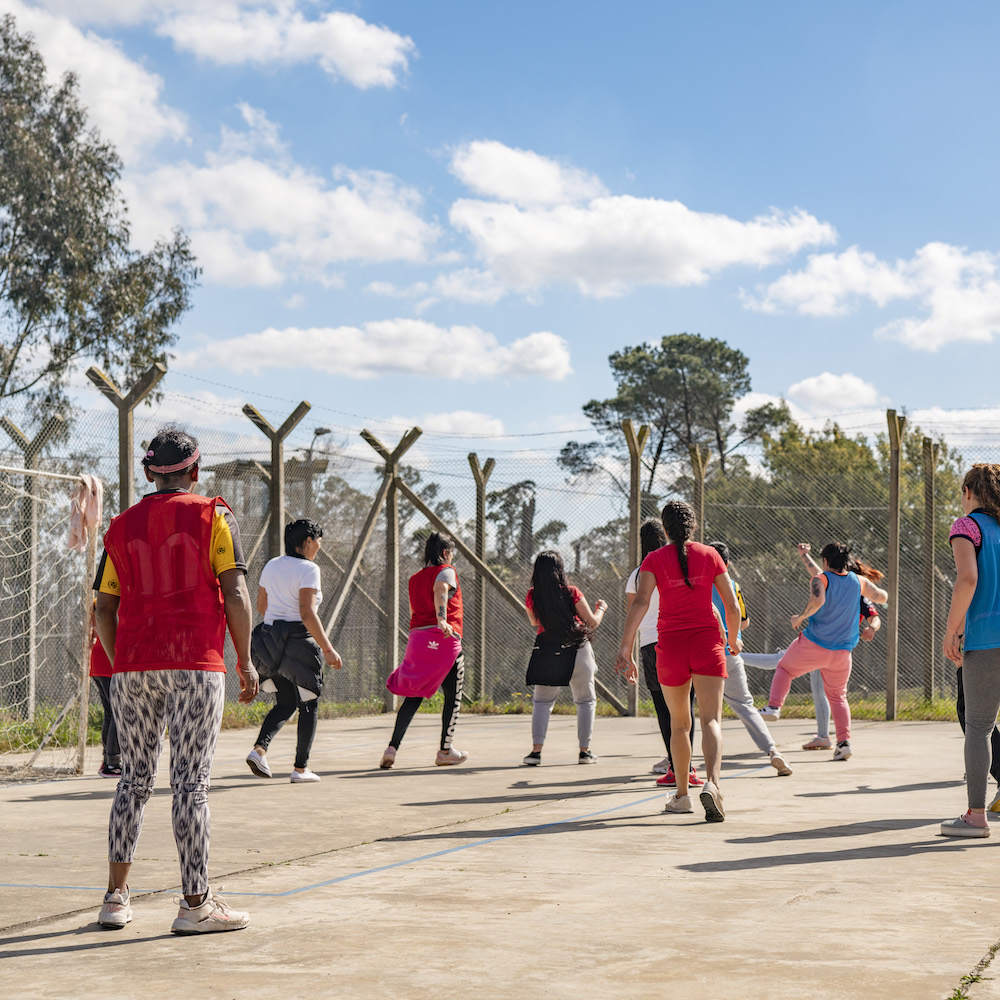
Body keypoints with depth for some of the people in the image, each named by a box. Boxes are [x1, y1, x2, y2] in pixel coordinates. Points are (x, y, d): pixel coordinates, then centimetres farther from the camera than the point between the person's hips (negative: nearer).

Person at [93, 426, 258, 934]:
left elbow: (103, 611, 11)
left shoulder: (123, 525, 13)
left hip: (132, 666, 4)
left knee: (135, 779, 14)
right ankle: (195, 903, -3)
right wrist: (245, 661, 0)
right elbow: (235, 593, -7)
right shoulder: (213, 517, 2)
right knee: (191, 783, -4)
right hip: (195, 664, -4)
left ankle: (116, 896, 14)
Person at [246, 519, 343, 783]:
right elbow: (308, 614, -20)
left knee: (285, 703, 15)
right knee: (309, 705, 7)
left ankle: (259, 748, -8)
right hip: (299, 642, -7)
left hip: (271, 639, 7)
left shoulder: (271, 566, 10)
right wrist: (328, 649, -18)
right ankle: (300, 768, 9)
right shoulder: (308, 569, -12)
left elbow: (261, 606, 18)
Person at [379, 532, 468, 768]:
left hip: (417, 637, 6)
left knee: (413, 696, 7)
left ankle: (392, 747, -7)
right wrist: (442, 620, -38)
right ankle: (445, 751, 13)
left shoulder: (414, 579, 18)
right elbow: (440, 591, -24)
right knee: (453, 696, 8)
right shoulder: (447, 572, -2)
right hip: (445, 640, -6)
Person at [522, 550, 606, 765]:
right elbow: (592, 622, -3)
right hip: (577, 651, -1)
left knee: (542, 701, 12)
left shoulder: (532, 597, -3)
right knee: (586, 700, 14)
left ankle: (536, 749, -2)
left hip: (546, 652, 2)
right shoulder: (571, 593, -11)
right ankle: (584, 751, 12)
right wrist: (600, 608, 17)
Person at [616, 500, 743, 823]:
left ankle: (681, 794, 24)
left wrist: (625, 647, -18)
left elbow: (640, 603, -13)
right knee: (711, 720, -9)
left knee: (679, 724, 16)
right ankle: (712, 783, -32)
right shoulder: (710, 555, 4)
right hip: (707, 642, -1)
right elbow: (732, 607, 6)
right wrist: (733, 640, 23)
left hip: (670, 645, 1)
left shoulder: (654, 560, 1)